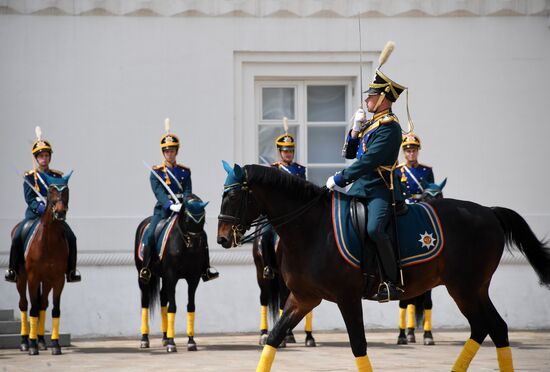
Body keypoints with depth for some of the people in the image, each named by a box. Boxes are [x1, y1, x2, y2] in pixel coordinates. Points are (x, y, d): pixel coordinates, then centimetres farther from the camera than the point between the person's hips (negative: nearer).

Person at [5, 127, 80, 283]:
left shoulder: (58, 176, 9)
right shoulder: (29, 176, 2)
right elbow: (29, 198, -8)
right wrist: (39, 207, -26)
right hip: (33, 214, -1)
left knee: (71, 238, -18)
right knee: (17, 237, -22)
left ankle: (71, 271, -3)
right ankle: (13, 270, -3)